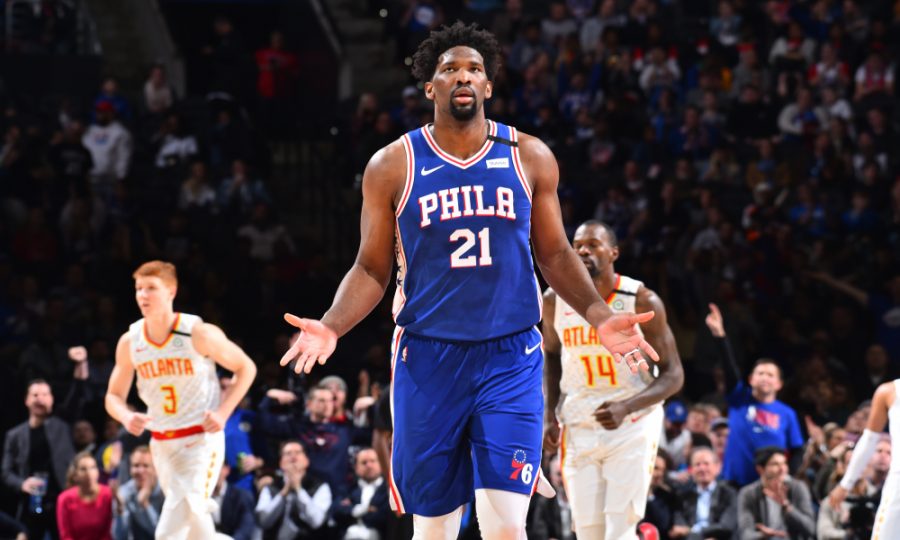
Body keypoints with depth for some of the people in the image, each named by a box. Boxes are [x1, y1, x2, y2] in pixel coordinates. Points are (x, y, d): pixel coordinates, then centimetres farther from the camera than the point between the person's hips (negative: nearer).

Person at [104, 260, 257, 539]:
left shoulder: (200, 334, -14)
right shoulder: (129, 342, -2)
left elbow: (246, 368, -1)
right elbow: (114, 396, 8)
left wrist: (223, 412, -13)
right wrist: (126, 417, -15)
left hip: (201, 440, -6)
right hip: (162, 443, 6)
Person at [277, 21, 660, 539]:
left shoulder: (529, 158, 4)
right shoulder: (393, 165, 1)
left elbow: (555, 253, 11)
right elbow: (373, 268, 5)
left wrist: (599, 314, -5)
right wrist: (331, 327, -12)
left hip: (510, 359, 0)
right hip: (428, 359, 0)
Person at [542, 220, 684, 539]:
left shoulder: (643, 303, -11)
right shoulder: (555, 301, -1)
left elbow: (673, 375, -9)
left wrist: (626, 407, -26)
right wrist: (549, 416, 6)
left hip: (632, 426, -4)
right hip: (579, 430, 4)